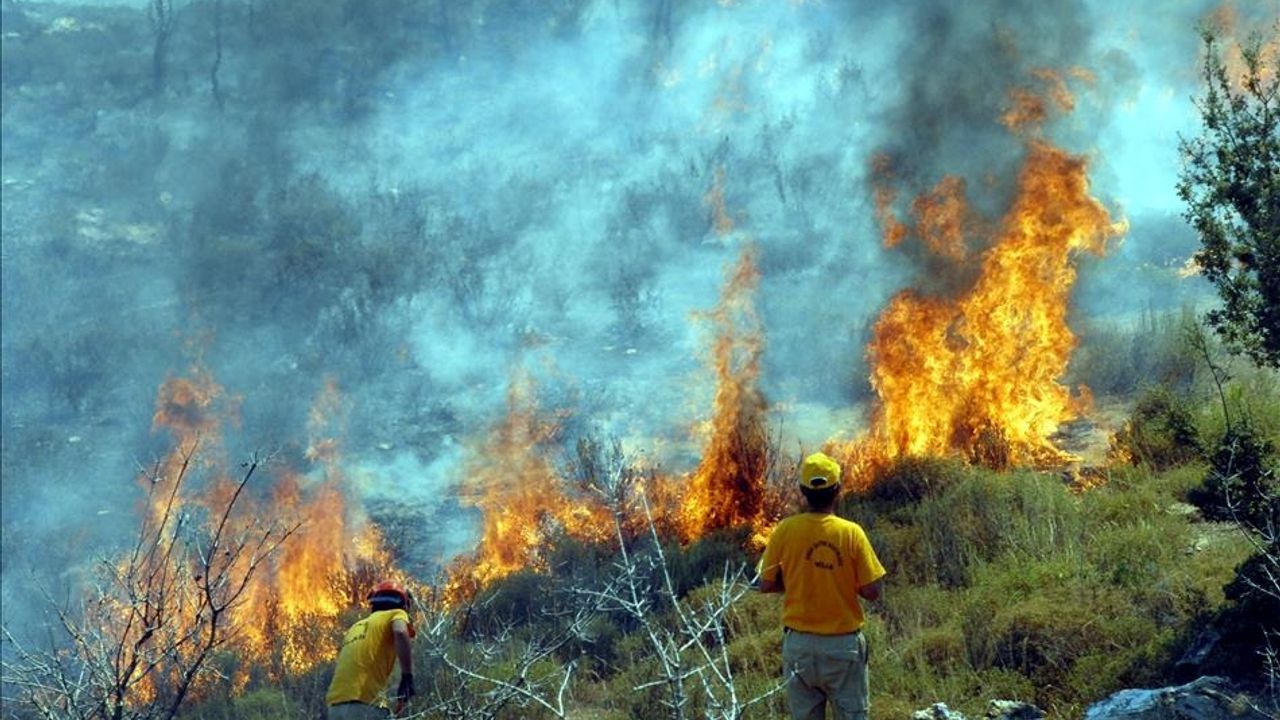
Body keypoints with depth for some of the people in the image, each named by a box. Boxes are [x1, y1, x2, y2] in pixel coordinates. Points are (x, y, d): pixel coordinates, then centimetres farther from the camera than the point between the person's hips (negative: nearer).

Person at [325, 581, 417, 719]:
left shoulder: (355, 627, 29)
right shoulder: (395, 614, 9)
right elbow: (400, 633, -15)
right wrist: (407, 676, -16)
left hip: (336, 705, 7)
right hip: (365, 705, -7)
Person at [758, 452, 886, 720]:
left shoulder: (785, 530, -8)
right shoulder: (851, 532, -12)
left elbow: (766, 585, -2)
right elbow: (871, 592, -10)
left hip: (799, 643, 2)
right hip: (843, 644, -2)